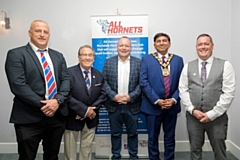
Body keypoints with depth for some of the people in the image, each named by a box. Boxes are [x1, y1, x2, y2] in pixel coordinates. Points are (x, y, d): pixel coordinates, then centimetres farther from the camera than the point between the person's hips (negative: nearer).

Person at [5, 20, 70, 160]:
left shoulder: (58, 56, 13)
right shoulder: (16, 54, -3)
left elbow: (66, 80, 5)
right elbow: (18, 85, -13)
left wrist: (57, 100, -12)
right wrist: (42, 105, -16)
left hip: (57, 114, 5)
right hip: (29, 117, -4)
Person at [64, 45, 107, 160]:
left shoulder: (99, 75, 5)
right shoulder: (69, 72, -12)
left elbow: (103, 95, 2)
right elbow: (67, 96, -19)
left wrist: (92, 109, -12)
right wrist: (84, 110, -20)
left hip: (91, 118, 4)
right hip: (72, 118, -4)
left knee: (87, 148, 19)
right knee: (70, 150, 11)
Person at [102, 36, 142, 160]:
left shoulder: (138, 62, 2)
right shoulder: (109, 62, 4)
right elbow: (104, 81, 0)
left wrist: (131, 97, -13)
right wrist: (113, 96, -11)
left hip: (132, 105, 0)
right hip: (114, 105, 1)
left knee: (132, 133, 12)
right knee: (115, 134, 12)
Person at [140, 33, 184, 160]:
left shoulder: (178, 60, 6)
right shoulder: (146, 59, -2)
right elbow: (143, 82, -9)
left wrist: (173, 99, -10)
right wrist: (157, 100, -15)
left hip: (172, 105, 2)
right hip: (153, 105, -2)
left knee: (170, 137, 15)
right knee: (153, 137, 11)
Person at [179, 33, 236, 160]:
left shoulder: (225, 65, -1)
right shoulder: (188, 67, 6)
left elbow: (228, 93, -7)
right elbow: (183, 90, 3)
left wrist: (212, 114, -12)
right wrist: (192, 110, -9)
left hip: (217, 117, -1)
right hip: (193, 116, 2)